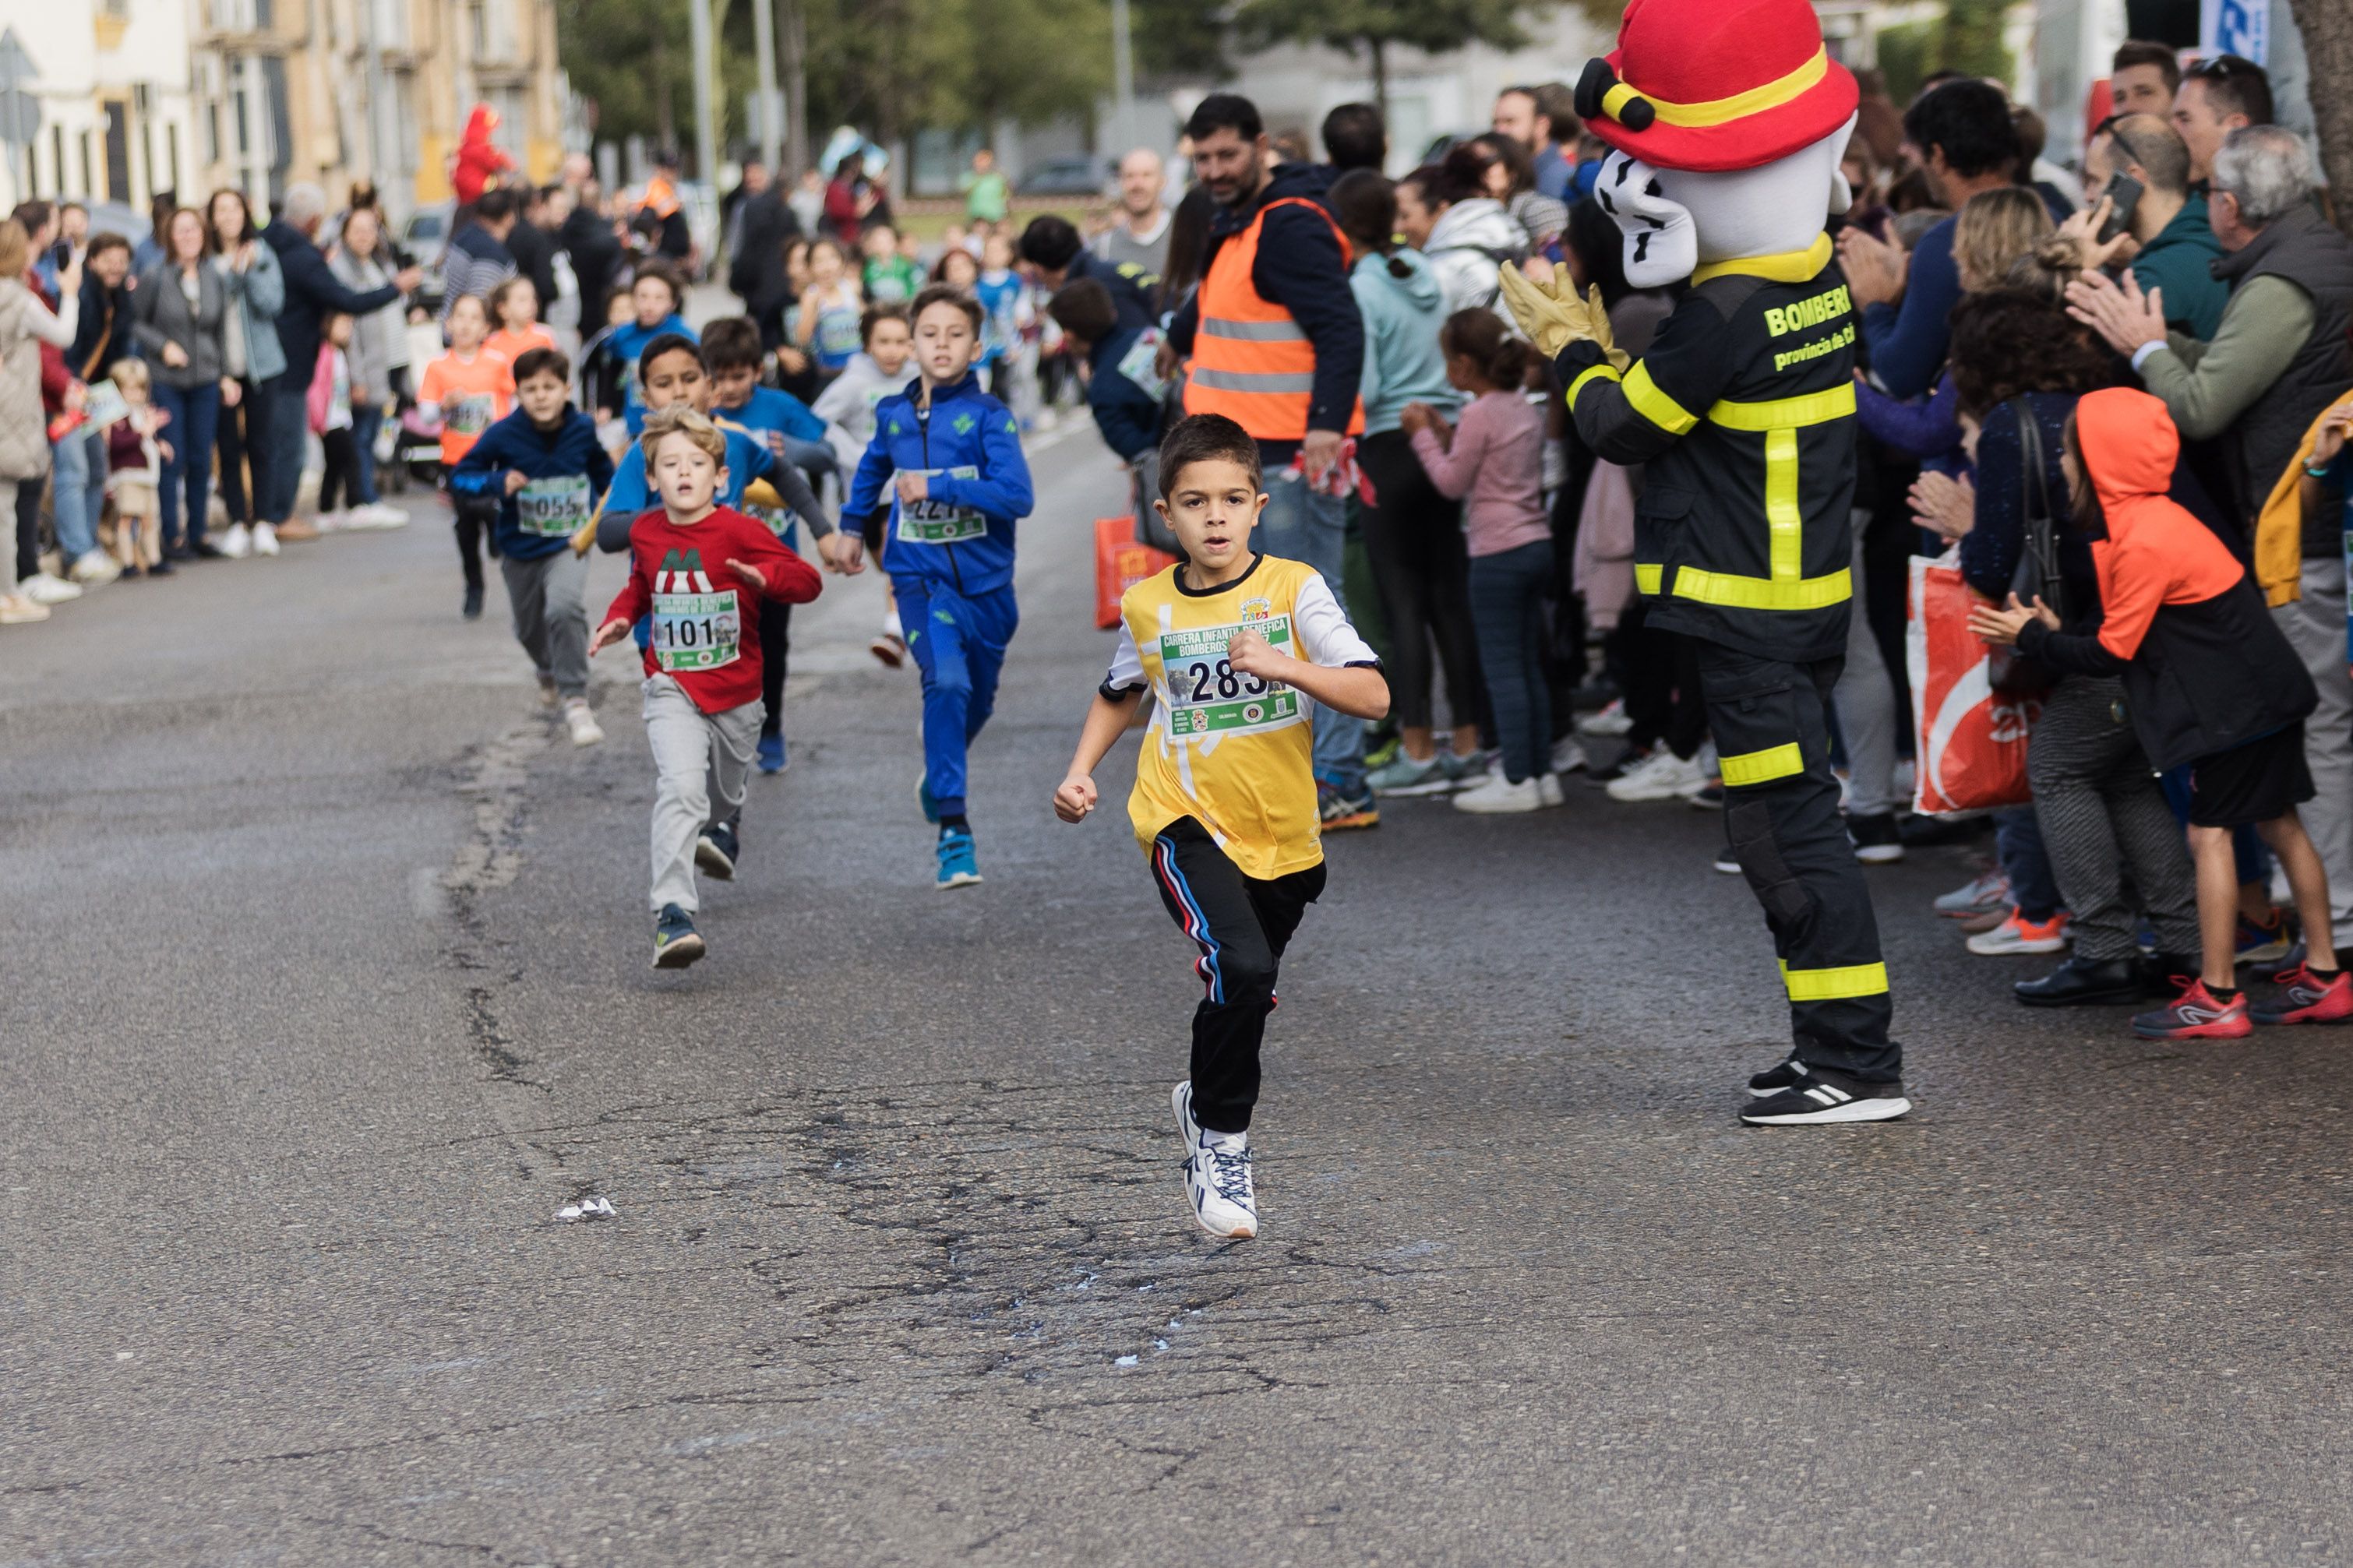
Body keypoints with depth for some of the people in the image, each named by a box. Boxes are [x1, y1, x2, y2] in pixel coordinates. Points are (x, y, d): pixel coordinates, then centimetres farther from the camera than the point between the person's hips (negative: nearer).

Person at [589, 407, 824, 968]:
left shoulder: (739, 532, -13)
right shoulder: (645, 533, 0)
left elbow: (807, 581, -16)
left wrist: (766, 578, -36)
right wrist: (620, 618, 3)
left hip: (734, 690, 0)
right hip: (672, 688, 0)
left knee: (725, 788, 21)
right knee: (680, 787, -22)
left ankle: (723, 829, 60)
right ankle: (673, 914, -29)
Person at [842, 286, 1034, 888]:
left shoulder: (988, 416, -9)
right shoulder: (893, 415, 2)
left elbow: (1018, 495, -21)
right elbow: (873, 469, 25)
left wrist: (937, 486, -23)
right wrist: (852, 525, 34)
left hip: (984, 581, 0)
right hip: (921, 577, 0)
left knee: (978, 698, 18)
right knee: (947, 681, -23)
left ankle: (939, 776, 50)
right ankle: (953, 828, -22)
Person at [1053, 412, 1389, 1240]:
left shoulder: (1294, 589, -7)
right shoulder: (1147, 606, -1)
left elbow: (1373, 696, -15)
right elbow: (1118, 694, 20)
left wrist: (1283, 666, -28)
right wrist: (1081, 770, 6)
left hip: (1283, 834, 2)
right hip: (1187, 823, -2)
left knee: (1248, 991, 17)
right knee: (1239, 967, -25)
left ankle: (1205, 1102, 47)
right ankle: (1220, 1138, -7)